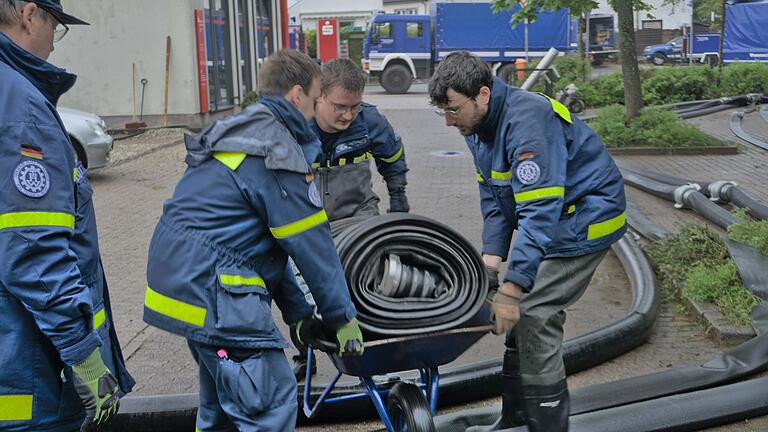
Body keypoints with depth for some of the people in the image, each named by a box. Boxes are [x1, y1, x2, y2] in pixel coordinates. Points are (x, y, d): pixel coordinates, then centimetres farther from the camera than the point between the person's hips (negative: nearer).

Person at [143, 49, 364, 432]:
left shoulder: (237, 134, 18)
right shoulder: (279, 155, -13)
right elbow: (312, 247, -10)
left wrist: (298, 311, 19)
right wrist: (342, 317, 3)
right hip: (213, 290, -11)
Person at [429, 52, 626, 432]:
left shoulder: (527, 122, -29)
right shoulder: (478, 125, 1)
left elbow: (540, 213, -34)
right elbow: (493, 197, 6)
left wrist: (511, 289, -34)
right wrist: (491, 258, -7)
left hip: (585, 216, -9)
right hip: (553, 216, 9)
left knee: (533, 314, -15)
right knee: (521, 312, 7)